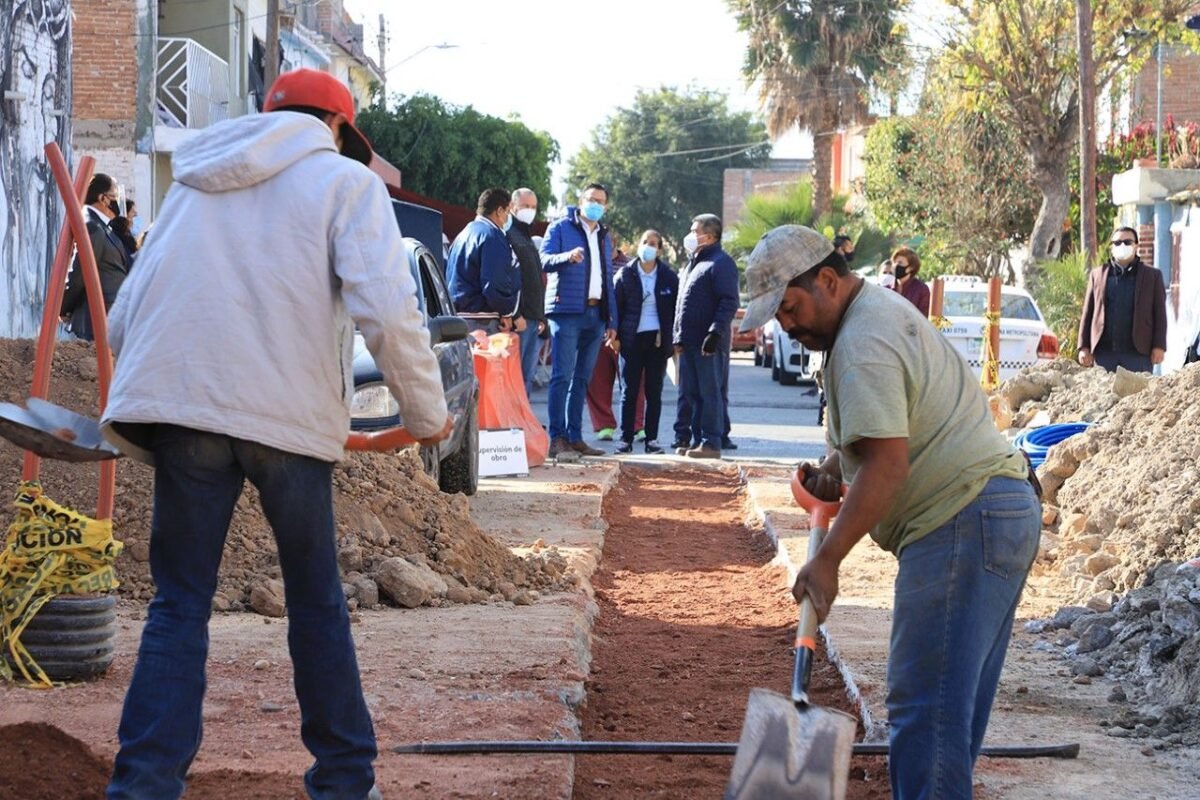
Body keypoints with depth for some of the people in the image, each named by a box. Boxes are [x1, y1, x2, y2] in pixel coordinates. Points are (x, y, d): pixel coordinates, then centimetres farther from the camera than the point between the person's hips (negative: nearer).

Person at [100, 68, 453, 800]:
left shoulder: (197, 184, 23)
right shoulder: (344, 181, 8)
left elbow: (124, 317, 17)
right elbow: (387, 309, -8)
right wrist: (427, 414, 2)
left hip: (180, 408, 3)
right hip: (291, 412, -3)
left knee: (180, 603, 6)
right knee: (316, 601, 12)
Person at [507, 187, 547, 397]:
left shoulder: (528, 238, 24)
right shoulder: (508, 236, -7)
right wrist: (515, 315, -21)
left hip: (534, 319, 9)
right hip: (518, 318, -9)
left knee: (528, 376, 10)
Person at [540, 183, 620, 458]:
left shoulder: (604, 237, 22)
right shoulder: (561, 228, 4)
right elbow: (545, 260, -9)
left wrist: (611, 322, 17)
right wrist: (568, 256, -31)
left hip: (595, 314, 6)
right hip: (566, 311, -6)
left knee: (582, 378, 6)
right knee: (562, 375, -10)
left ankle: (575, 437, 9)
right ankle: (557, 437, -11)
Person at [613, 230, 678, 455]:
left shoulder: (669, 277, 6)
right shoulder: (625, 274, 4)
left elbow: (675, 309, 8)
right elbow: (617, 307, 4)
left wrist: (668, 337, -1)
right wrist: (616, 335, -4)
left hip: (657, 340, 1)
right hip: (632, 339, -1)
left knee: (654, 392, 4)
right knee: (629, 392, 0)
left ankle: (652, 439, 8)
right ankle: (626, 439, 2)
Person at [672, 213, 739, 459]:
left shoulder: (721, 263, -9)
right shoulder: (695, 262, 22)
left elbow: (729, 302, -17)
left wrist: (715, 333, -24)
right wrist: (679, 336, 19)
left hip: (708, 343, -10)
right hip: (689, 341, 10)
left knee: (709, 392, -7)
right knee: (693, 393, 11)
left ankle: (711, 443, -6)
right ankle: (698, 440, 17)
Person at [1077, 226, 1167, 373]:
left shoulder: (1152, 276, 9)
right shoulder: (1097, 275, 13)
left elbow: (1159, 313, 5)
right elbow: (1087, 313, 12)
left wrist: (1159, 347, -5)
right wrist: (1084, 347, 4)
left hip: (1138, 353, -2)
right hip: (1104, 352, 2)